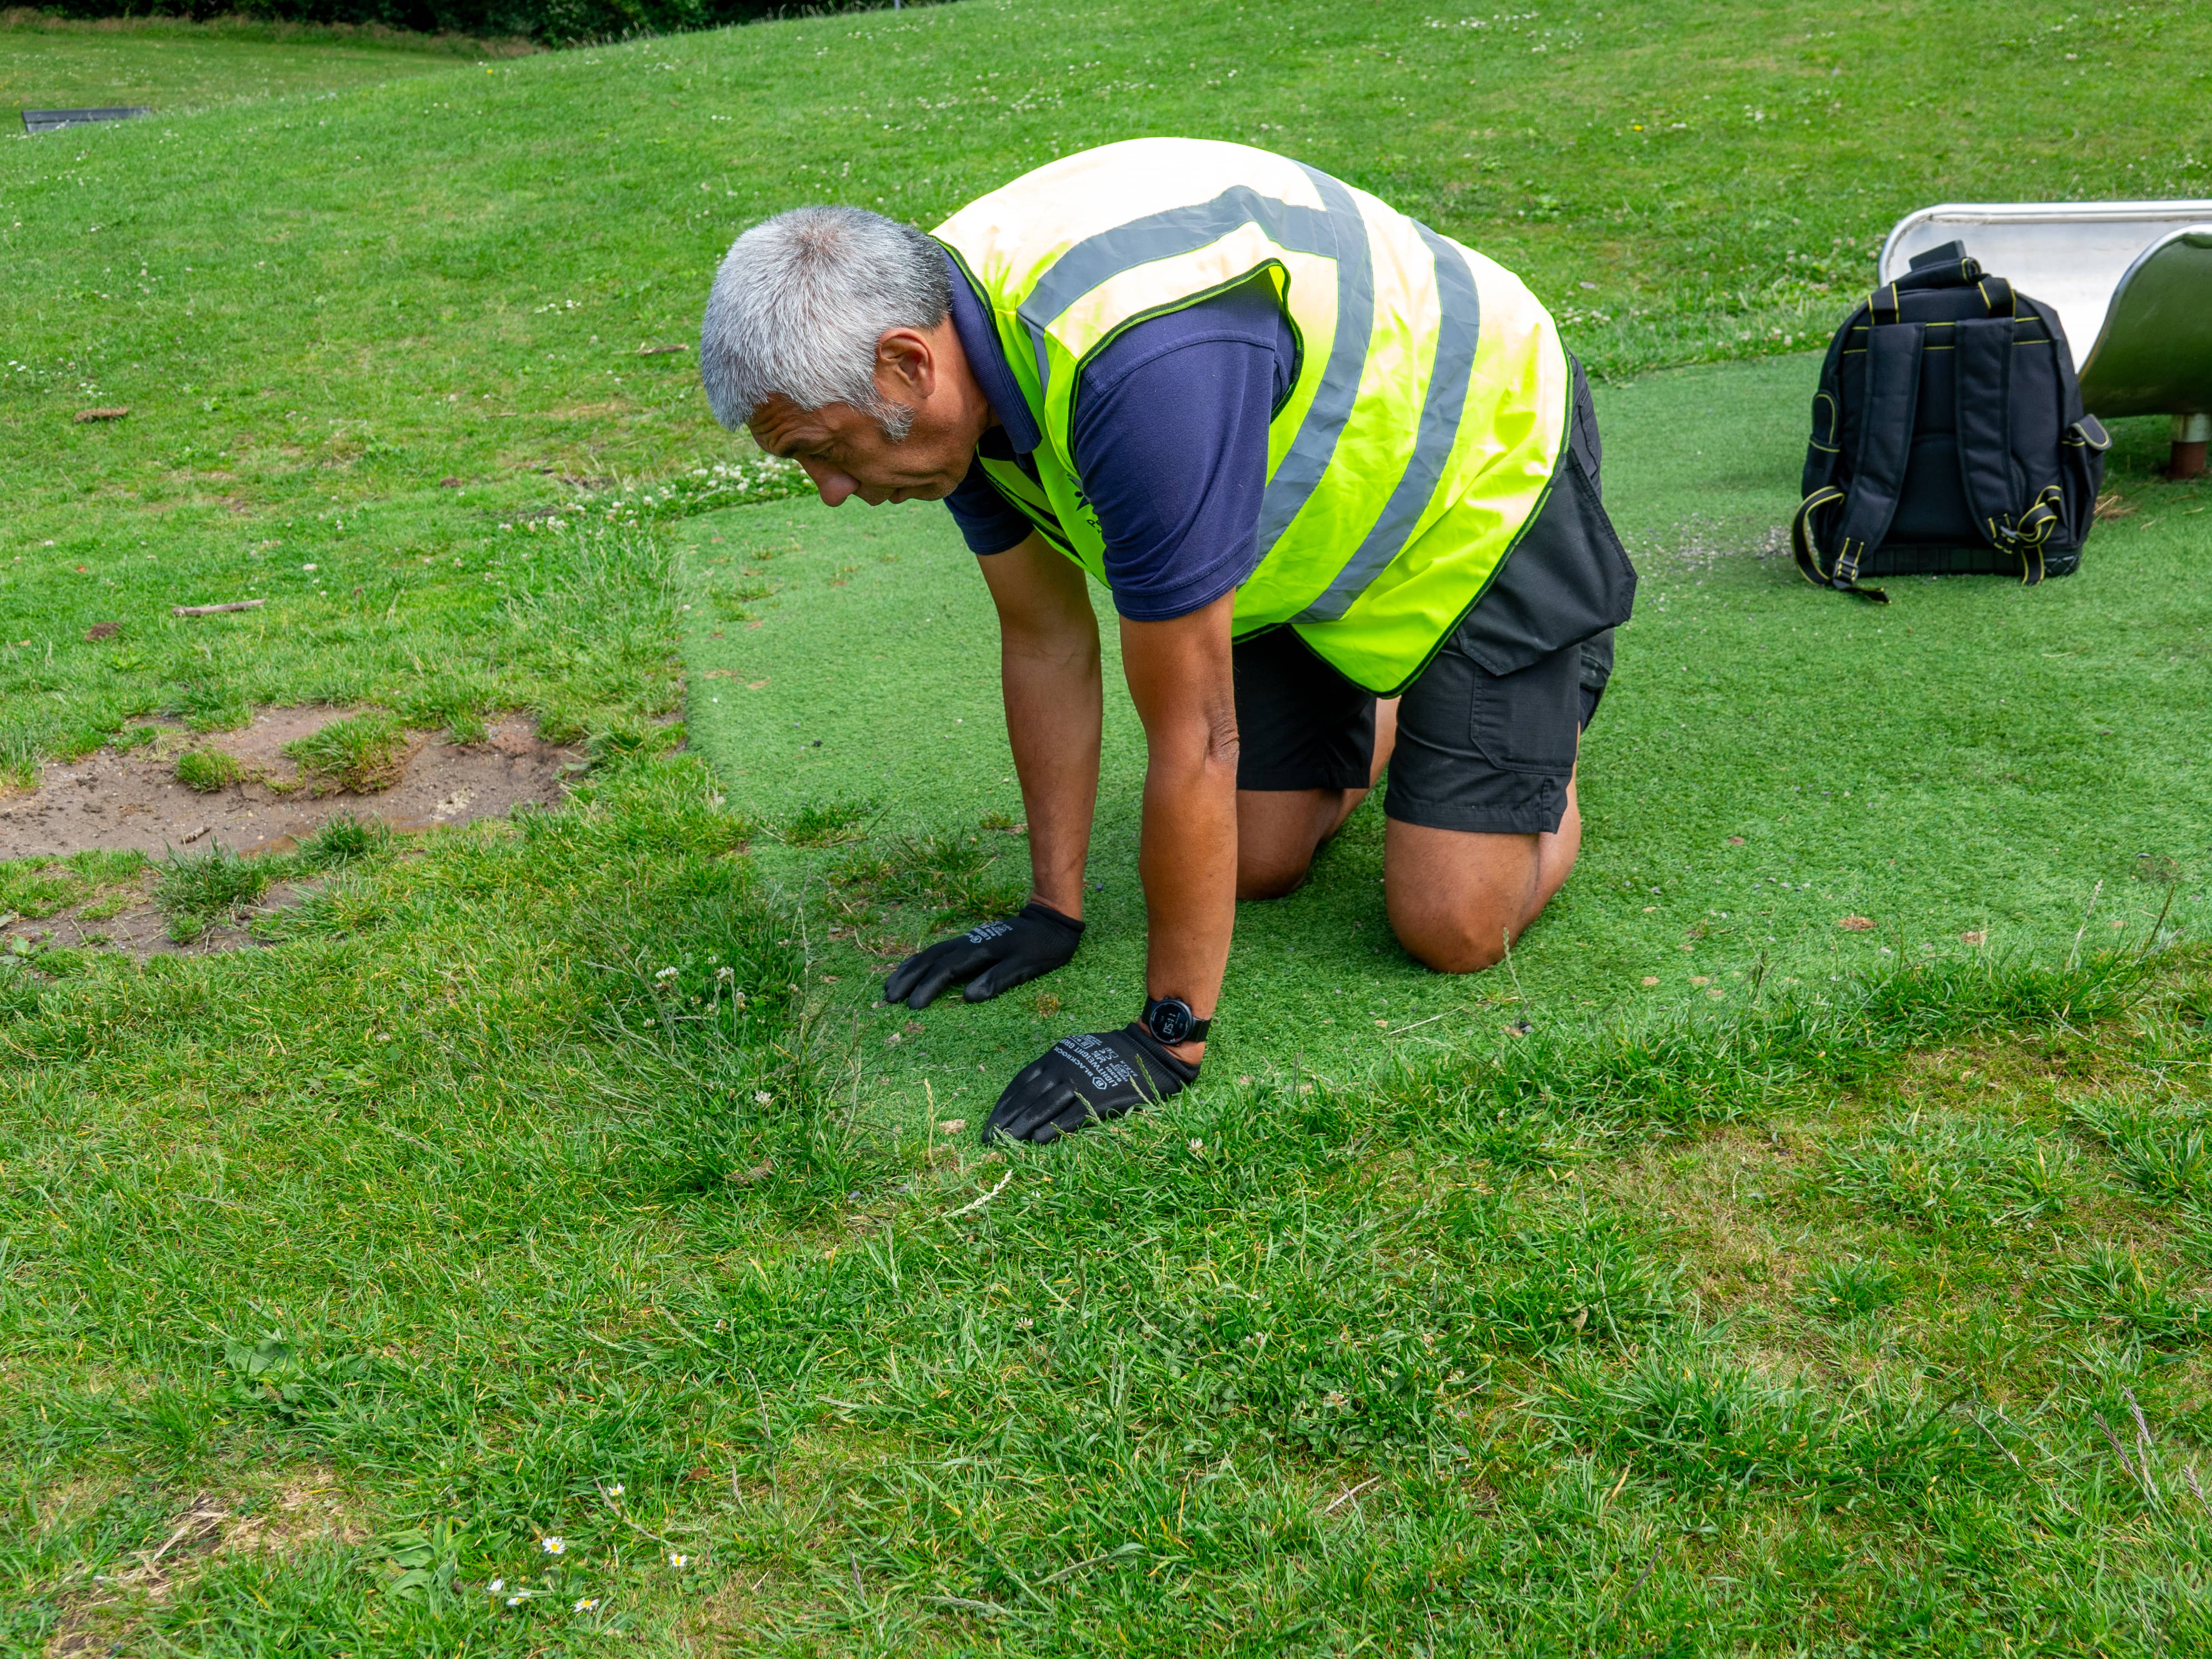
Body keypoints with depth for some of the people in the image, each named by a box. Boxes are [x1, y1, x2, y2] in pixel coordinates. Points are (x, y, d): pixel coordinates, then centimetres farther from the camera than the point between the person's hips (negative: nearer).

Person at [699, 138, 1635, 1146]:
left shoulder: (1138, 366, -42)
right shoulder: (953, 334, -14)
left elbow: (1193, 740, -36)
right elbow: (1046, 643, -2)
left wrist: (1167, 1038, -26)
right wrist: (1053, 909, 3)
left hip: (1487, 472, -7)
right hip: (1312, 508, 7)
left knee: (1451, 929, -10)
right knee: (1258, 865, 5)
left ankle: (1550, 694, 17)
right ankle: (1389, 703, 33)